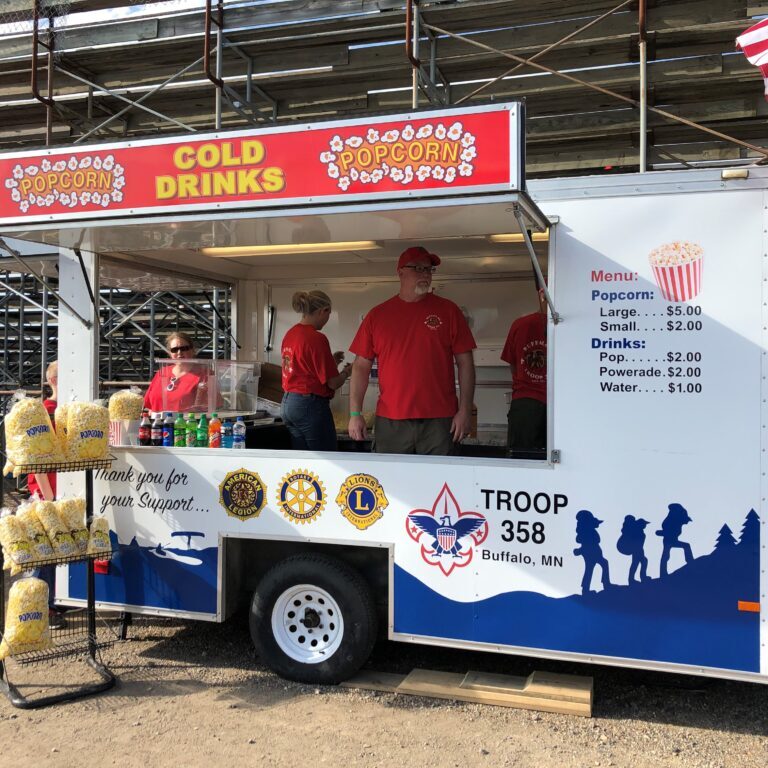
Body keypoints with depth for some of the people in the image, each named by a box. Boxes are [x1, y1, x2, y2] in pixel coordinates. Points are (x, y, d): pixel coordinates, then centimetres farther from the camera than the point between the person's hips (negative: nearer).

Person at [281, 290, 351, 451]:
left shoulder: (290, 334, 8)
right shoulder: (317, 338, -16)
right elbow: (332, 383, -14)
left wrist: (331, 361, 18)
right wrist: (346, 372, 6)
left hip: (288, 403, 9)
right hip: (311, 405, -9)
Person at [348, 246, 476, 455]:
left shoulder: (448, 310, 6)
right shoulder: (377, 315, 8)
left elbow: (465, 362, 4)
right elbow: (361, 366, 7)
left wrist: (465, 410, -4)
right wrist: (355, 413, 0)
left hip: (438, 422, 0)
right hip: (389, 422, 1)